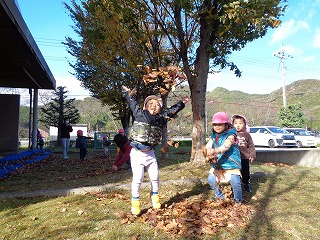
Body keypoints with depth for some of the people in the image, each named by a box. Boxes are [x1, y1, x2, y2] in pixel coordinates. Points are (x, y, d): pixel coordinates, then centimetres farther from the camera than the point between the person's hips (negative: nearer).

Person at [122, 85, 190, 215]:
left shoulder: (161, 118, 5)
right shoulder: (139, 114, -2)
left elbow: (172, 110, 17)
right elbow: (133, 102, 13)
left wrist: (182, 103, 27)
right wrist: (127, 92, 26)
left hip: (150, 153, 4)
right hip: (137, 153, -3)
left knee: (155, 177, 10)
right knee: (138, 179, -4)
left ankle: (155, 197, 35)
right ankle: (135, 203, 16)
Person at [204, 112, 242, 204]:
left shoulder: (230, 135, -13)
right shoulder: (213, 136, 6)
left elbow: (225, 147, -30)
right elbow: (208, 145, -6)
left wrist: (214, 151, -48)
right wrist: (207, 150, -31)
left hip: (231, 163, -6)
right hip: (217, 164, 6)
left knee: (235, 182, -14)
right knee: (211, 180, 4)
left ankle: (238, 200, 16)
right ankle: (219, 196, 30)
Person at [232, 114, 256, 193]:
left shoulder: (247, 135, 3)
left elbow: (251, 146, 6)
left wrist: (252, 155, 0)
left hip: (245, 157, 1)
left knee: (246, 173, 12)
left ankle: (246, 185, 30)